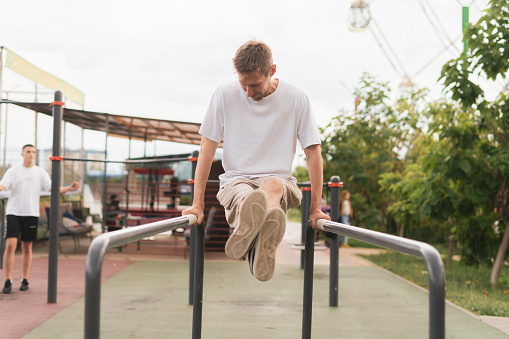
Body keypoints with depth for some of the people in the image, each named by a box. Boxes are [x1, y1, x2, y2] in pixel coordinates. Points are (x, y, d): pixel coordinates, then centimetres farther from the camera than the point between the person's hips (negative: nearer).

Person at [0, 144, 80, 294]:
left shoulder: (40, 173, 9)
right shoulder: (13, 171, 4)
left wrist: (69, 188, -15)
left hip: (31, 214, 2)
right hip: (13, 212, -2)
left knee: (27, 248, 7)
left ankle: (25, 280, 18)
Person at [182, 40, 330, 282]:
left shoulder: (296, 99, 0)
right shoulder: (225, 95, 0)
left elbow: (313, 152, 4)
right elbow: (207, 148, 1)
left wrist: (316, 208, 1)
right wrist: (197, 204, -3)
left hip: (280, 181, -1)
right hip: (236, 180, 1)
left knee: (273, 185, -39)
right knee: (246, 198, -37)